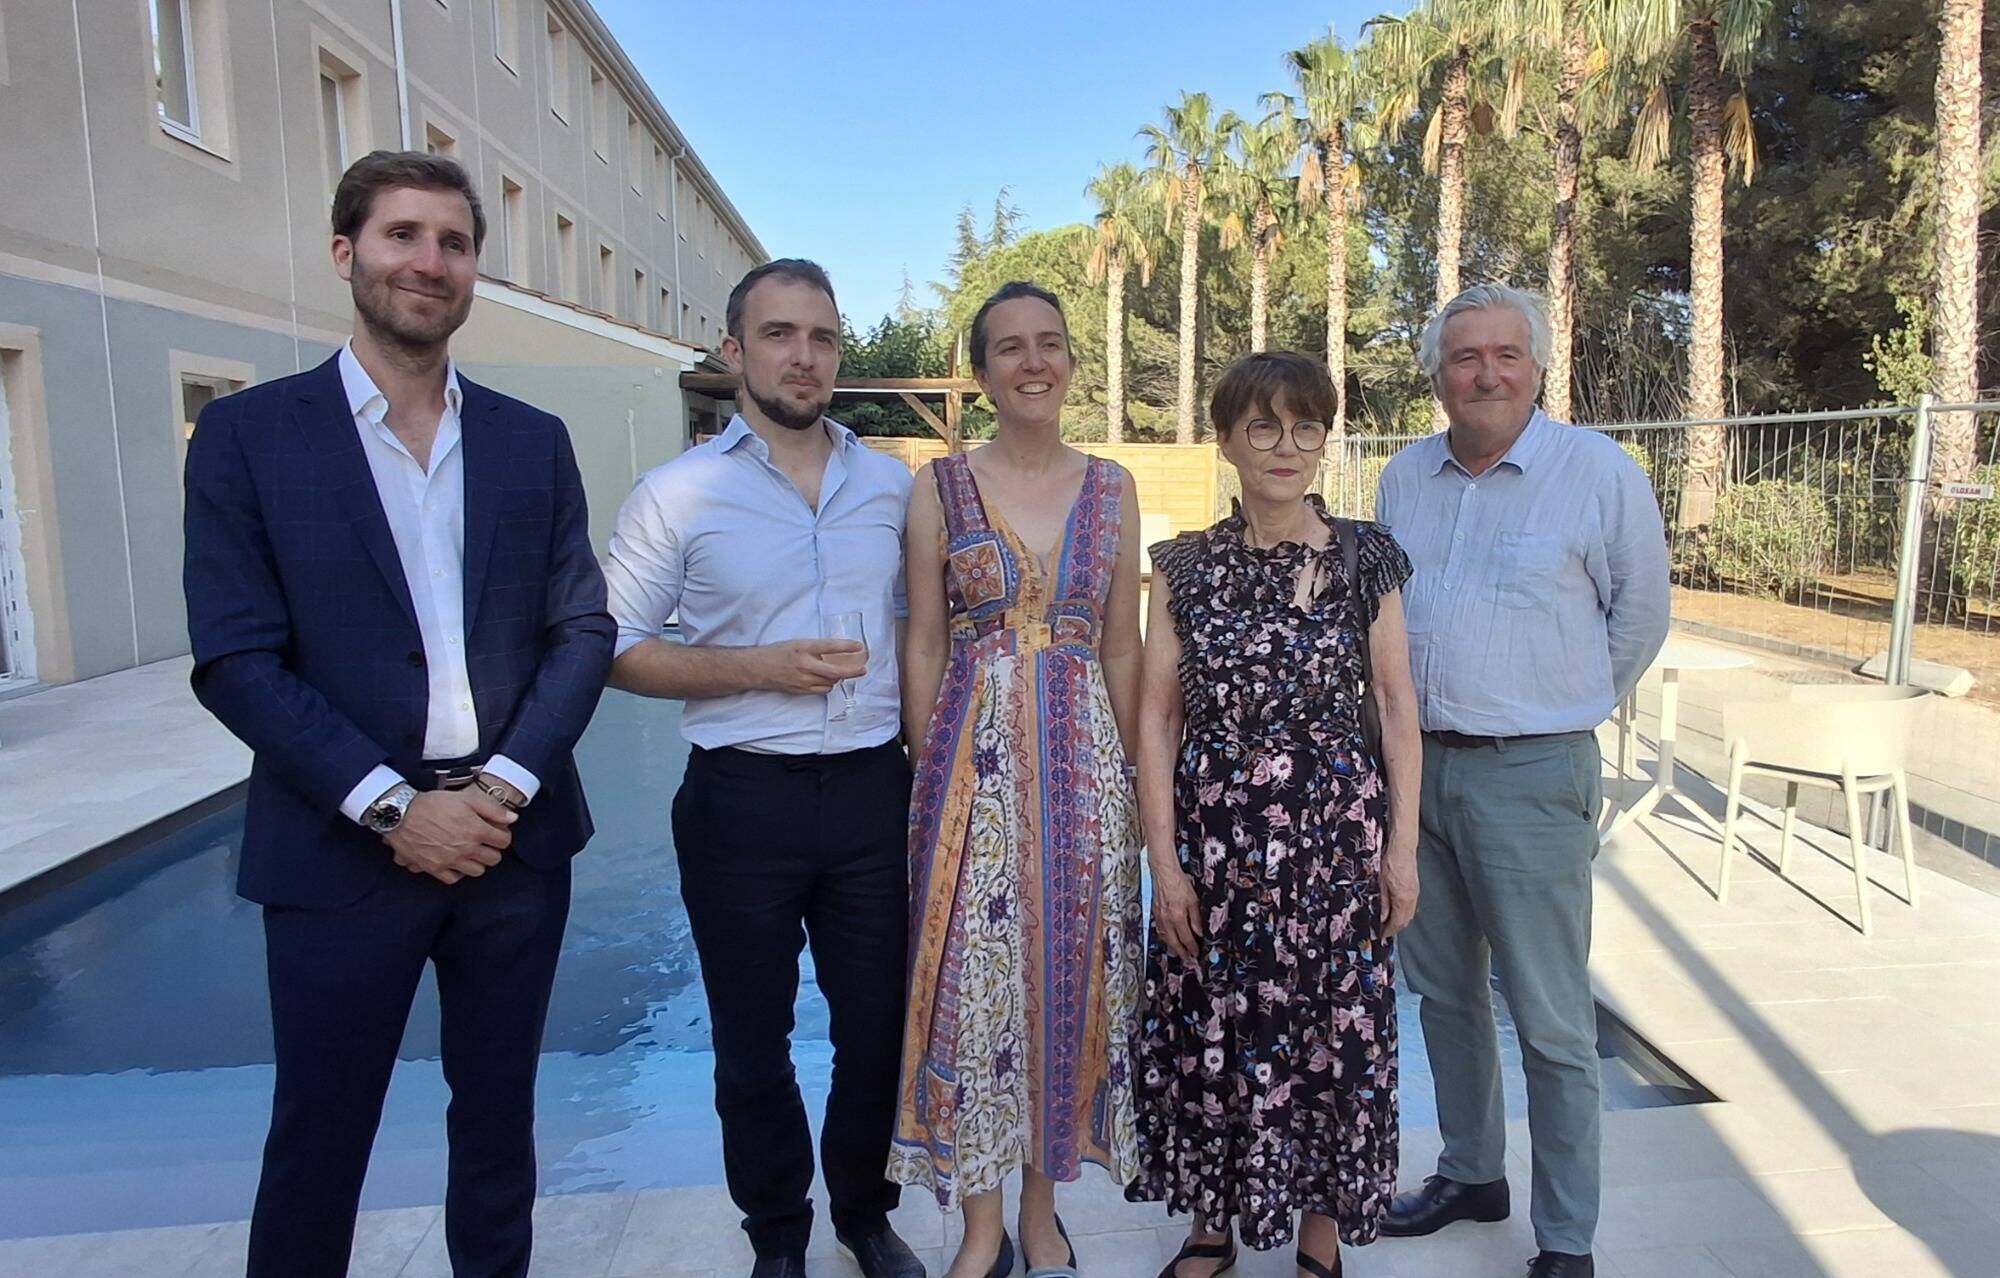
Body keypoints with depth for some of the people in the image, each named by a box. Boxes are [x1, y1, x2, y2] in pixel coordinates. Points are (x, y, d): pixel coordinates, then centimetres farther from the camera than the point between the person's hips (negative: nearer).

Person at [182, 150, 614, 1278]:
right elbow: (236, 660, -8)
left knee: (499, 1117, 17)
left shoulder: (534, 442, 6)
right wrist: (392, 807, -15)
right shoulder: (249, 434, -2)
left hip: (515, 839, 3)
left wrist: (507, 783, -10)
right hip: (339, 851, -2)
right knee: (318, 1139, 11)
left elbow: (584, 629, 3)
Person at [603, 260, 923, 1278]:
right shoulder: (681, 493, -4)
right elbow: (611, 649, -4)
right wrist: (754, 669, -15)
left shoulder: (892, 484, 5)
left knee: (878, 1026, 15)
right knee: (752, 1043, 14)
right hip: (742, 801, -2)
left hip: (873, 791, 3)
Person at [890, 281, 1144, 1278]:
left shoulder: (1112, 488, 7)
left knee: (1072, 967, 7)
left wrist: (1126, 778, 6)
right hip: (973, 756, -2)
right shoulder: (940, 486, 1)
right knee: (971, 972, 2)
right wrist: (932, 773, -3)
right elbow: (924, 648, 2)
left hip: (1084, 756, 2)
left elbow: (1121, 650, 9)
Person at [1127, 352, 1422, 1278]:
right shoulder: (1184, 567, 1)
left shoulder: (1367, 560, 1)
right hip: (1213, 829, 1)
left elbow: (1396, 705, 3)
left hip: (1336, 833, 0)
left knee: (1336, 1030, 8)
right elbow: (1156, 715, 0)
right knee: (1209, 1029, 9)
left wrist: (1402, 844, -1)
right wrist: (1165, 860, -5)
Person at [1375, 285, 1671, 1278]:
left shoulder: (1600, 472, -6)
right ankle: (1471, 1174, 35)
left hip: (1531, 775, -5)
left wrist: (1561, 708, 8)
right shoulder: (1405, 477, 9)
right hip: (1413, 762, 5)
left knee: (1549, 1018, 1)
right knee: (1443, 991, 16)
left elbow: (1641, 617, 3)